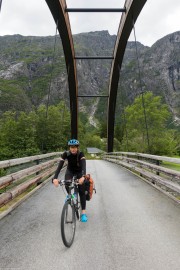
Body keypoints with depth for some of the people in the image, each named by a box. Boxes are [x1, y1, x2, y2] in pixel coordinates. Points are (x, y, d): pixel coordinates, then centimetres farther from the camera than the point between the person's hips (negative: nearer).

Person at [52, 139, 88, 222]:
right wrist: (55, 178, -49)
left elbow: (84, 165, -45)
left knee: (81, 191, -8)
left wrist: (83, 176, -63)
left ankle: (83, 212, 3)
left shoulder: (81, 154, -30)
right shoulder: (66, 154, -27)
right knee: (67, 186, -25)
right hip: (70, 171, 1)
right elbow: (60, 166, -35)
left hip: (79, 172, -1)